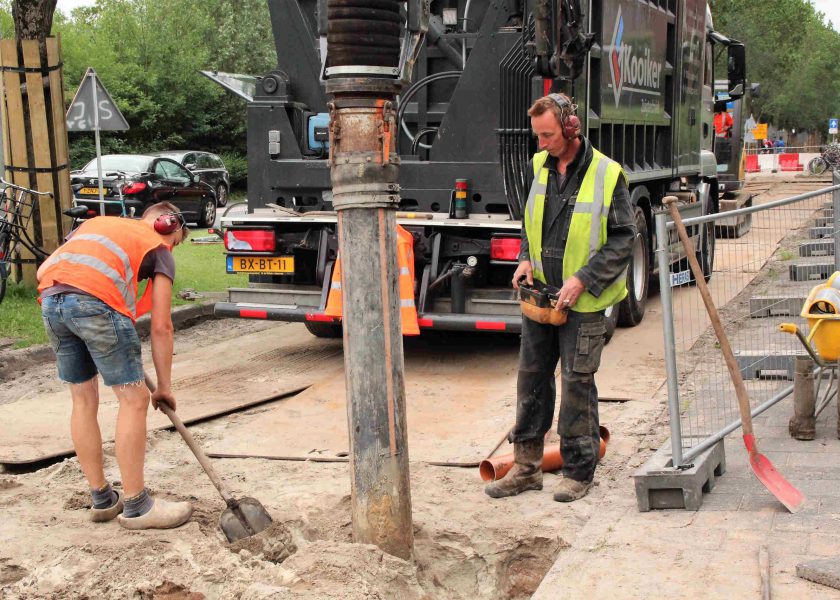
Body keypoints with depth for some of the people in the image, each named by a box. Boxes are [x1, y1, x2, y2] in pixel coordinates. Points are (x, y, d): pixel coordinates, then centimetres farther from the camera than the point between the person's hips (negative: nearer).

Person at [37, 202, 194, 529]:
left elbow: (43, 271, 27)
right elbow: (161, 326, 13)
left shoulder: (96, 223, 35)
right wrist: (164, 386, 19)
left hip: (50, 299, 7)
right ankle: (136, 506, 9)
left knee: (83, 399, 17)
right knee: (134, 399, 4)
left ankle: (102, 499, 27)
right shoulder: (159, 249, 19)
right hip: (96, 301, -6)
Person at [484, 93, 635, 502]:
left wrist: (583, 279, -16)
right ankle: (526, 466, 20)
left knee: (577, 383, -1)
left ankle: (578, 471, 13)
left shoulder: (606, 174, -10)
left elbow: (623, 237, -8)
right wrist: (526, 259, 3)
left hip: (583, 302, -5)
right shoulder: (538, 167, 6)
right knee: (531, 376, 10)